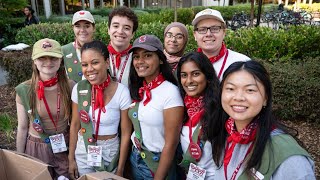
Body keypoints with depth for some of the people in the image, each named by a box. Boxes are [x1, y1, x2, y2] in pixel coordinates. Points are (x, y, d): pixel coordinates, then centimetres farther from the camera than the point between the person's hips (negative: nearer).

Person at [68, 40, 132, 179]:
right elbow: (75, 125, 1)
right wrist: (71, 158, 4)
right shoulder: (79, 89, -10)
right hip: (82, 151, 3)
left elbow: (126, 133, -12)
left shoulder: (122, 92, -20)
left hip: (110, 153, -2)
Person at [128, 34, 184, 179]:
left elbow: (171, 143, -19)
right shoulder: (136, 89, -2)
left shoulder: (170, 92, -21)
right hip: (135, 159, 6)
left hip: (159, 163, -6)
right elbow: (136, 127, 7)